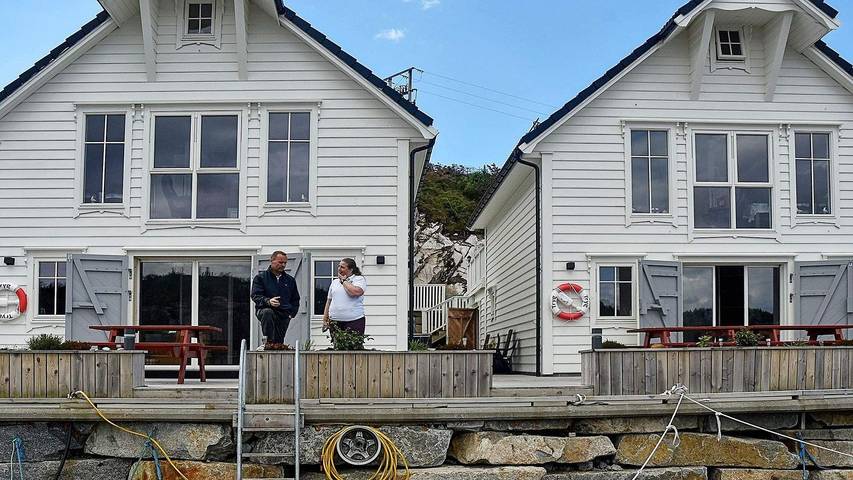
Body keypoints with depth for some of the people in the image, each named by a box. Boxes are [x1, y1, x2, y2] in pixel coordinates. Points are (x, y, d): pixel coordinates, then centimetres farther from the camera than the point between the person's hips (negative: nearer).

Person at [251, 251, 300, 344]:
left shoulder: (290, 280, 19)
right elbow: (255, 296, -5)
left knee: (279, 343, -4)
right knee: (267, 312, -38)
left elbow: (295, 300, 25)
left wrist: (291, 313, 7)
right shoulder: (260, 277, 6)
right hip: (264, 309, -4)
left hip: (284, 316, 4)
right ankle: (268, 343, -37)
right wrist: (268, 301, -25)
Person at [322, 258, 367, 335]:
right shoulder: (335, 282, 17)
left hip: (354, 321, -5)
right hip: (335, 322, 5)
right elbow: (329, 301, 19)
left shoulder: (359, 279, 1)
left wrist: (344, 281, -6)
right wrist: (325, 320, 14)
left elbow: (355, 292, -20)